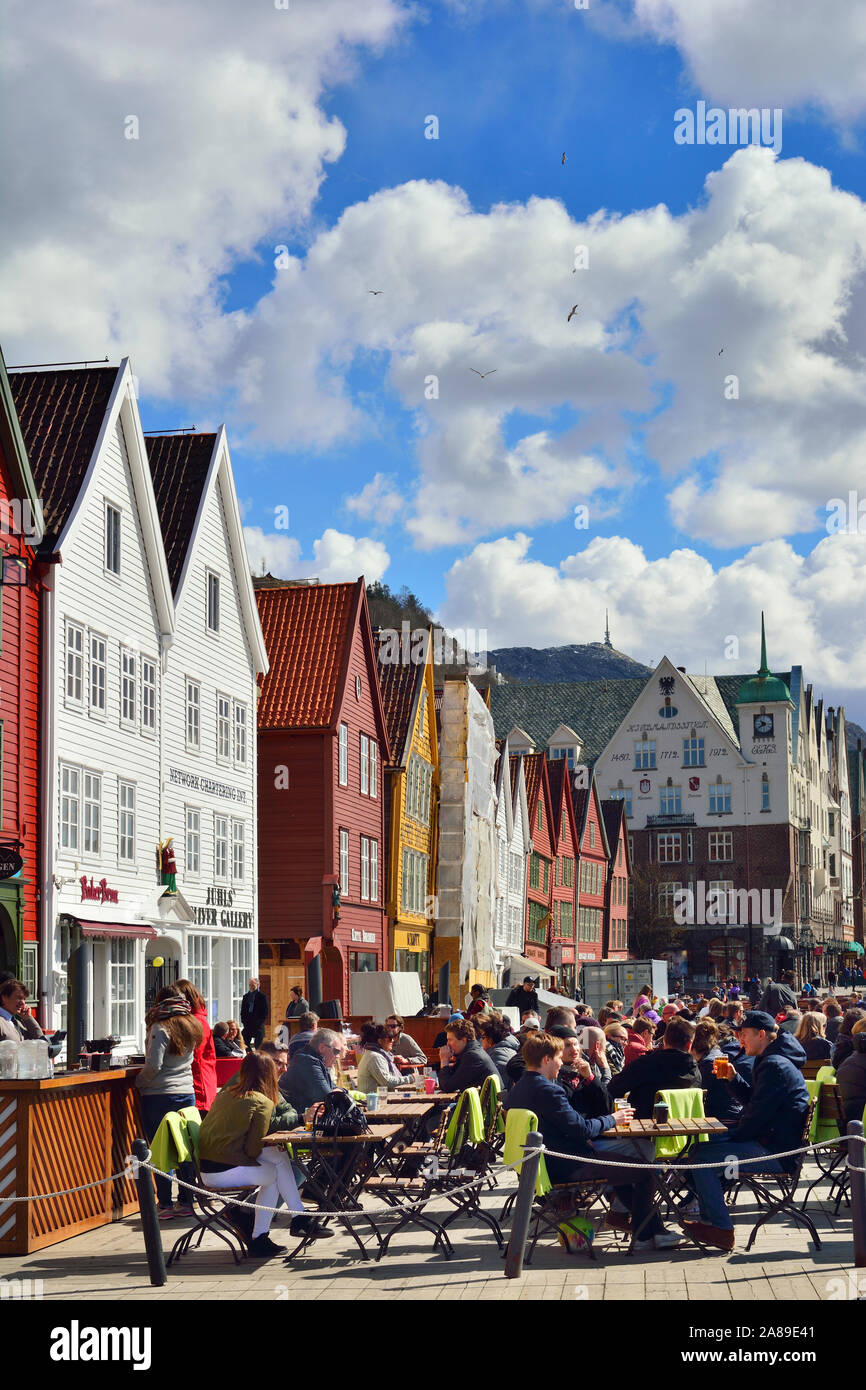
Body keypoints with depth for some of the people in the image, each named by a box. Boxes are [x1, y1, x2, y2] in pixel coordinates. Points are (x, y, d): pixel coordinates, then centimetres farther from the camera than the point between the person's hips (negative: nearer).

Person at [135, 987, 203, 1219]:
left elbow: (153, 1066, -17)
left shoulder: (160, 1029, -12)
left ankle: (165, 1205, 2)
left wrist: (138, 1082, -2)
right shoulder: (191, 1028, 8)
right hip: (187, 1093, 6)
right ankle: (186, 1202, 13)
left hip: (159, 1095, -6)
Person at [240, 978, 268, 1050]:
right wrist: (243, 1021, 3)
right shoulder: (246, 997, 16)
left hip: (258, 1025, -5)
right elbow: (242, 1011, 18)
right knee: (245, 1045, 0)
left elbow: (266, 1012, -3)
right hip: (247, 1024, 5)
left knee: (258, 1046, -4)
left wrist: (260, 1022, -11)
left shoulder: (262, 997, 0)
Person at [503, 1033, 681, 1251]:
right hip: (567, 1168, -11)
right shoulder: (548, 1090, -23)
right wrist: (612, 1119, -6)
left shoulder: (515, 1091, 7)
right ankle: (645, 1235, 13)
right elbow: (582, 1129, -22)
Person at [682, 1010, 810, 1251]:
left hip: (775, 1153, -12)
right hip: (770, 1143, 12)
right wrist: (733, 1079, 10)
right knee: (702, 1148, 19)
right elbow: (753, 1099, 24)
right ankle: (710, 1219, 20)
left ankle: (721, 1229, -10)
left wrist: (736, 1137, -8)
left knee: (701, 1159, -17)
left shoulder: (774, 1066, -19)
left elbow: (758, 1114, -22)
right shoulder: (773, 1061, 15)